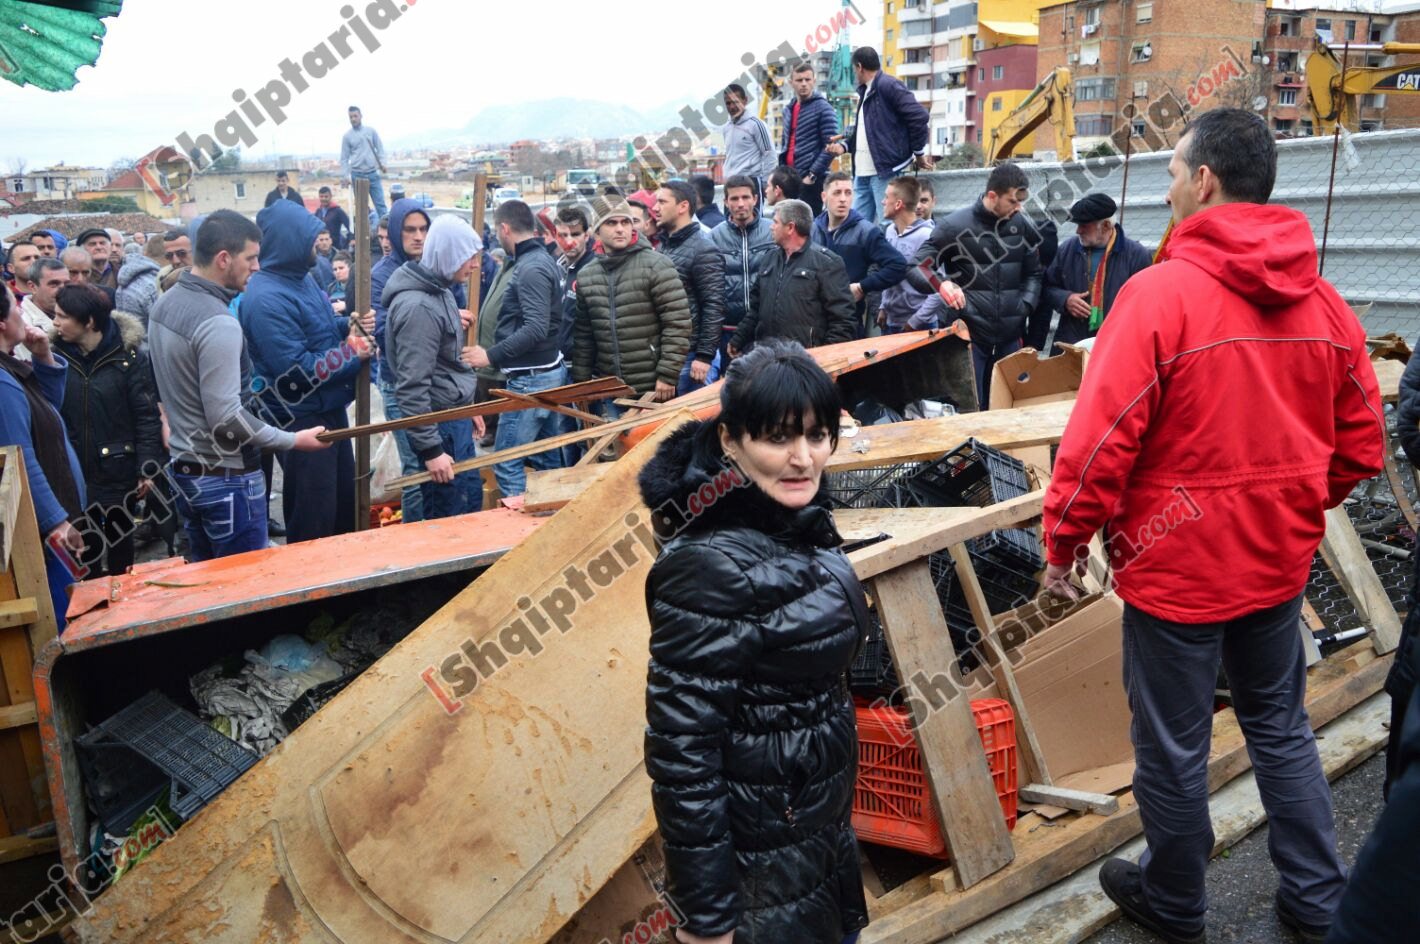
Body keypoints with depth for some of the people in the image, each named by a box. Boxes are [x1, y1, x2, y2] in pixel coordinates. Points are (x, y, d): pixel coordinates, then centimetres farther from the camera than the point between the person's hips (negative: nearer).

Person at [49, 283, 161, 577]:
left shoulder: (129, 357, -11)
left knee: (120, 548, 14)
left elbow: (147, 416, -10)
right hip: (74, 474, 2)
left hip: (119, 473, -2)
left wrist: (147, 468, -13)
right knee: (85, 549, 11)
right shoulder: (56, 354, -3)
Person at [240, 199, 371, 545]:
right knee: (313, 523, 3)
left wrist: (351, 327, -1)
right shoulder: (266, 299, -24)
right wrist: (351, 354, -17)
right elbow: (296, 369, -27)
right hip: (302, 422, -10)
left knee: (345, 504, 22)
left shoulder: (303, 279, 6)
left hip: (330, 411, 10)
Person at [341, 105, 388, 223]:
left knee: (380, 203, -5)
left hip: (373, 173, 0)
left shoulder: (371, 131, 6)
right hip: (357, 175, 0)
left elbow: (380, 148, 7)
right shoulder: (347, 136, 4)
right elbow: (344, 158, 3)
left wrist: (382, 163, -9)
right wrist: (347, 176, -6)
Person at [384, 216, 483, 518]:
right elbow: (413, 386, -23)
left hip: (455, 416, 10)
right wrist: (431, 449, -22)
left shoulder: (439, 290, 9)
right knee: (447, 518, 0)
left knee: (472, 498, 19)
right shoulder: (418, 306, -21)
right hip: (439, 423, -10)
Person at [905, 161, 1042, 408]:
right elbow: (916, 268, -7)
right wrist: (940, 285, -27)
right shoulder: (955, 225, -7)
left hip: (1011, 335, 4)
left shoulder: (1021, 225, 6)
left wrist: (1025, 307, 0)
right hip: (970, 334, -4)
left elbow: (1033, 273, 17)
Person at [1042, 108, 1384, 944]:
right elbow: (1361, 443, 6)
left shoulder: (1160, 292, -19)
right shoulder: (1321, 298, 0)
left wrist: (1065, 542, -9)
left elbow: (1099, 443, -21)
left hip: (1176, 564, -6)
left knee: (1174, 747, 12)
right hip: (1280, 561, 6)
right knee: (1281, 727, 23)